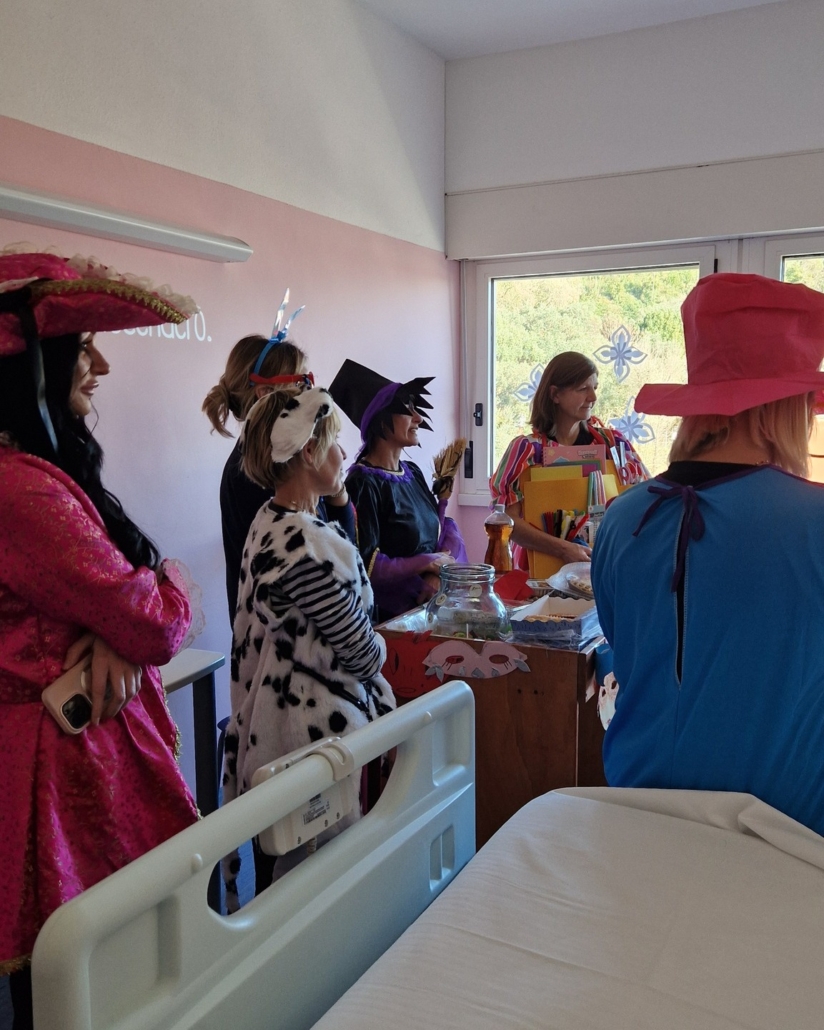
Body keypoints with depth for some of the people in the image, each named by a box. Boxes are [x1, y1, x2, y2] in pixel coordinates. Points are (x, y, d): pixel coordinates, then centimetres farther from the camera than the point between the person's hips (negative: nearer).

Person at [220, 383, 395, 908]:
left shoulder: (267, 524, 5)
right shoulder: (312, 544, -26)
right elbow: (360, 651, -17)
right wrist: (377, 648, 5)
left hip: (269, 720, 9)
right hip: (314, 729, -9)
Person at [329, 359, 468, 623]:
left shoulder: (412, 473, 11)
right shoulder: (364, 484, -11)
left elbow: (447, 528, 7)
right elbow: (367, 565, -15)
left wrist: (439, 575, -11)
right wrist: (431, 563, -7)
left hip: (432, 599, 7)